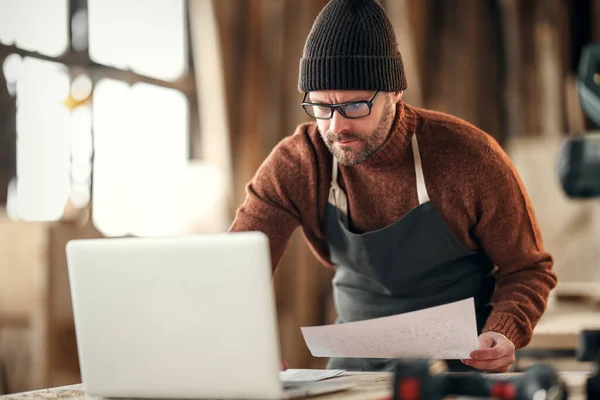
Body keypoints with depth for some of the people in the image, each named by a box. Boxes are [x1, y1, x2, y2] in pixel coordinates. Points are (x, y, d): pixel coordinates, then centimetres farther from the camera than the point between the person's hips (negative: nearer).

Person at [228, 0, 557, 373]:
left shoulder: (470, 157, -13)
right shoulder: (295, 165, -9)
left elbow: (528, 269, -1)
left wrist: (502, 335, -22)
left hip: (462, 357, -2)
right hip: (359, 358, 2)